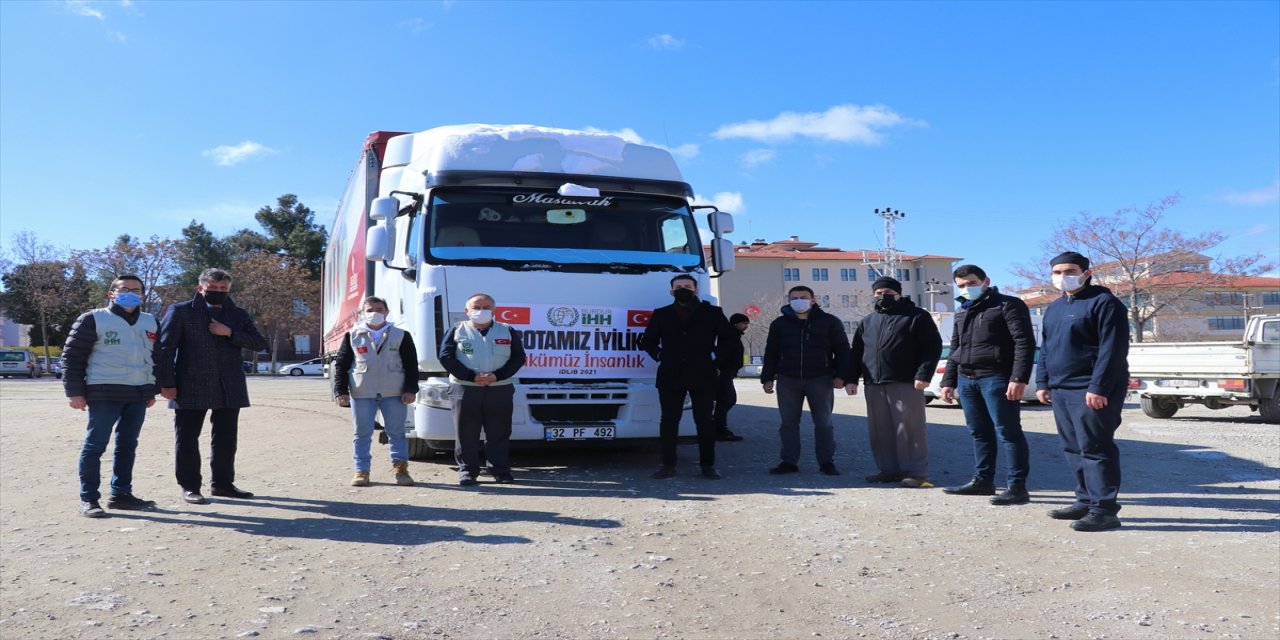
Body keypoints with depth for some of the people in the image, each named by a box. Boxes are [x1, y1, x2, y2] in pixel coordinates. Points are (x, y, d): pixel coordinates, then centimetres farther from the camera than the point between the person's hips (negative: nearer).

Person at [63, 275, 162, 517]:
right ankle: (88, 499, 3)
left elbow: (156, 357, 21)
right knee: (95, 445, -2)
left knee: (128, 445, 10)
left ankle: (121, 494, 18)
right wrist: (74, 391, -8)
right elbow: (72, 355, -4)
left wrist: (153, 390, 17)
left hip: (139, 394, 5)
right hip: (104, 393, -5)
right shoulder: (93, 319, -3)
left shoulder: (150, 323, 14)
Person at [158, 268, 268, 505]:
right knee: (187, 438, 1)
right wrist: (166, 383, -10)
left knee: (226, 438, 9)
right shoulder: (181, 312, 1)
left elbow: (260, 343, 4)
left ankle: (223, 483, 21)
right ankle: (189, 487, 9)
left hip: (229, 388, 4)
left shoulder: (239, 315, 13)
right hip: (191, 387, -4)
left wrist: (230, 333, -9)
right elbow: (164, 347, -3)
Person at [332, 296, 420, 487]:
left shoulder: (401, 336, 6)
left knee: (397, 432, 3)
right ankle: (361, 471, 14)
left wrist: (410, 390, -5)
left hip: (394, 393, 0)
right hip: (361, 394, 1)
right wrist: (341, 391, -2)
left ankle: (400, 468, 12)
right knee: (362, 434, 5)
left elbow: (411, 364, 4)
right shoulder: (352, 336, 8)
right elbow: (341, 365, 6)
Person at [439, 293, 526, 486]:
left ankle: (501, 469, 13)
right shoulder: (457, 331, 6)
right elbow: (446, 357, -3)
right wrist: (471, 376, -14)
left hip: (500, 389, 1)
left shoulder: (508, 331, 10)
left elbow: (518, 357, 4)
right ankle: (467, 470, 10)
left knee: (499, 433, 4)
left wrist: (497, 375, -12)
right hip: (465, 390, -1)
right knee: (466, 434, 1)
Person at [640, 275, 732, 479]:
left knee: (704, 422, 2)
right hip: (670, 377, 1)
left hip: (703, 377, -1)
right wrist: (661, 356, 7)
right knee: (669, 421, 2)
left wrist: (718, 361, 5)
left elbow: (728, 339, 13)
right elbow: (647, 341, 20)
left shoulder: (712, 313, 7)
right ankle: (668, 465, 10)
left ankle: (708, 465, 10)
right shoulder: (661, 315, 11)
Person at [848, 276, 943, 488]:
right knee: (880, 430, 8)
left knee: (910, 428, -4)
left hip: (906, 383, -6)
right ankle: (889, 470, 17)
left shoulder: (917, 317, 2)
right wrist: (852, 378, 10)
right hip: (874, 384, 6)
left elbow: (933, 347, -6)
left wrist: (923, 374, -16)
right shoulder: (867, 321, 19)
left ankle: (916, 472, 1)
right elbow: (856, 352, 20)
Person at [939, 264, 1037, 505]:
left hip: (996, 378, -7)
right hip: (966, 380, 7)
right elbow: (955, 350, 24)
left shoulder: (1008, 305, -3)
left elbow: (1025, 342, -12)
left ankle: (1017, 486, -4)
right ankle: (982, 480, 20)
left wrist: (1019, 378, -21)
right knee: (979, 432, 12)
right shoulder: (962, 313, 20)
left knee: (1008, 432, -6)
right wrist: (949, 381, 16)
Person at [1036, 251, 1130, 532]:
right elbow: (1046, 348, 23)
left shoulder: (1104, 303, -8)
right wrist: (1043, 382, 14)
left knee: (1095, 449, -9)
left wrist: (1098, 387, -21)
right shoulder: (1054, 308, 19)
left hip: (1091, 393, -9)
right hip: (1060, 391, 9)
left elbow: (1113, 349, -16)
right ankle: (1086, 501, 21)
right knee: (1073, 449, 12)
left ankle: (1104, 509, -5)